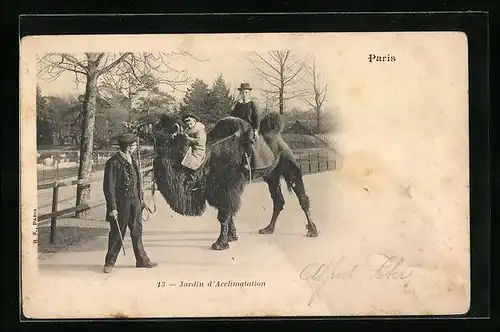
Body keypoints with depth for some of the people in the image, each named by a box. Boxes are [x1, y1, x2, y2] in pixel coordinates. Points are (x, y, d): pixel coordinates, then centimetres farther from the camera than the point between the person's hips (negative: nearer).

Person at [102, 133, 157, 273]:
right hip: (121, 203, -7)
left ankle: (142, 260, 24)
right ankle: (110, 262, 16)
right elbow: (109, 187, -15)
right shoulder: (113, 163, -14)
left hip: (135, 201, 7)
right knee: (117, 234, 2)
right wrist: (112, 208, -18)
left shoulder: (133, 161, 11)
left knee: (137, 232, 14)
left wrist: (141, 198, 14)